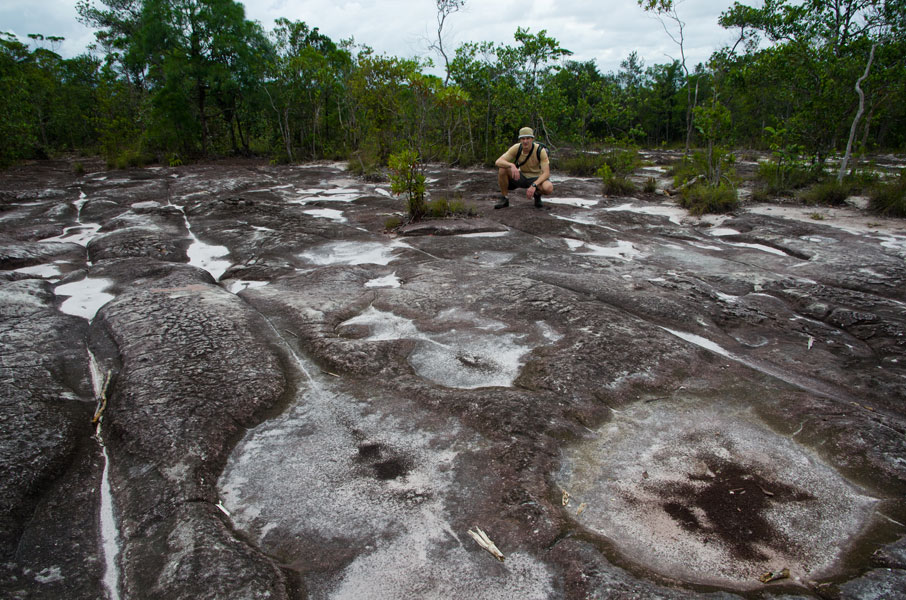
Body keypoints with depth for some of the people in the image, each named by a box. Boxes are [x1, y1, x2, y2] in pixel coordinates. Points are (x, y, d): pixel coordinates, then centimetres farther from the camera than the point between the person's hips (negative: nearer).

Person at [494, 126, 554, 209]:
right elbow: (498, 162, -26)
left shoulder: (540, 150, -23)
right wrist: (512, 165, -46)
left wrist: (533, 185, -41)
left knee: (548, 188, -37)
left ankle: (537, 194, 2)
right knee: (502, 168, -26)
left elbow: (546, 173, -27)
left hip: (536, 179, -2)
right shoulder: (516, 148, -17)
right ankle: (504, 199, -9)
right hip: (521, 177, 2)